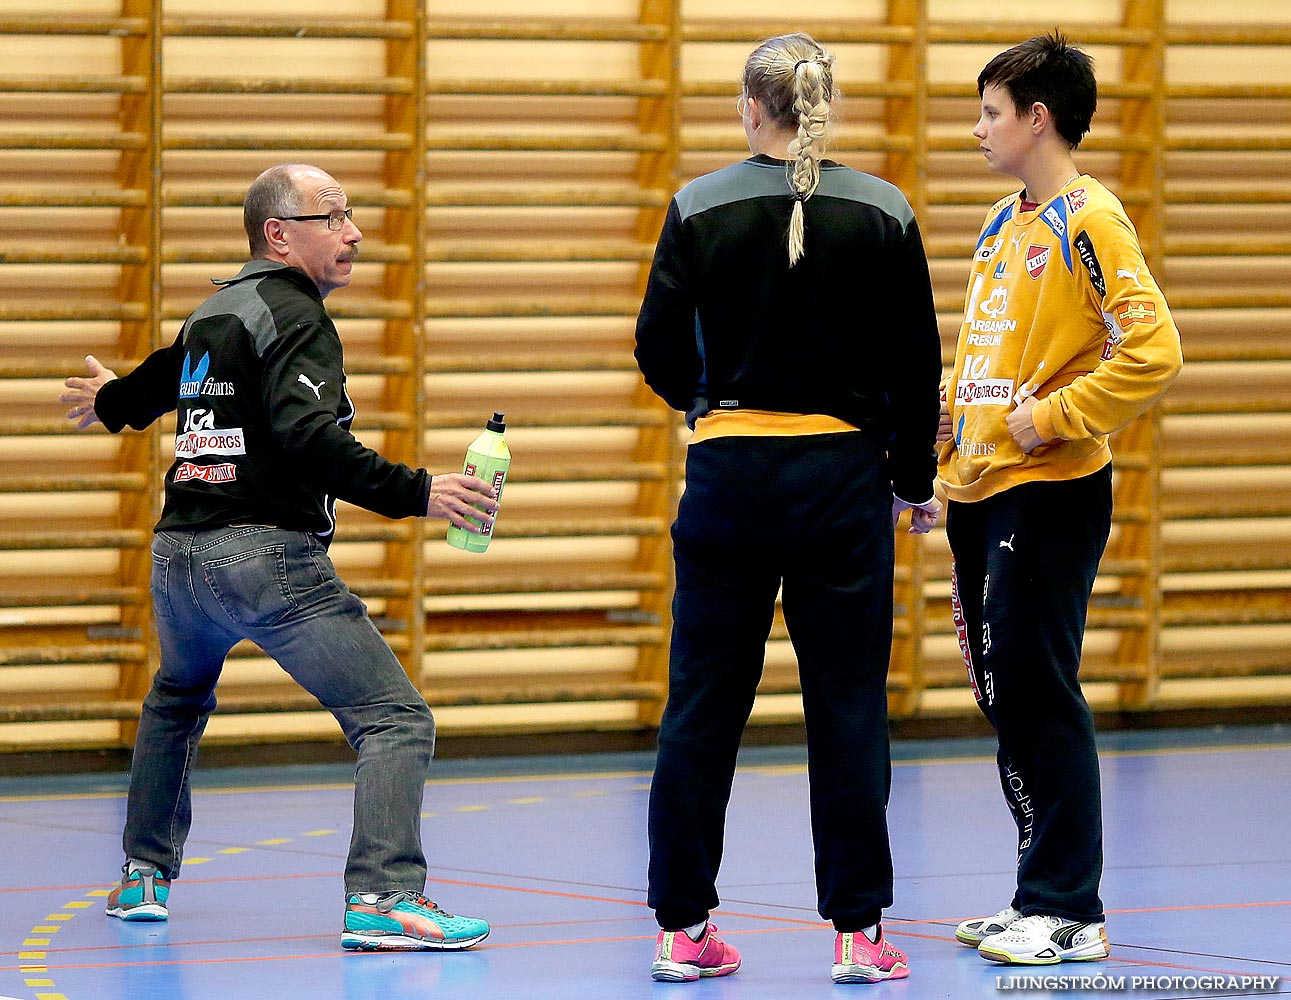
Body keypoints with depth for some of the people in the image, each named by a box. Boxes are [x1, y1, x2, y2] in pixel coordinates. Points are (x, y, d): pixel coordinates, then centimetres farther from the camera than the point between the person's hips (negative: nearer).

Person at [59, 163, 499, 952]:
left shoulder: (215, 312, 18)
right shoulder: (296, 318, -8)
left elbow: (161, 382, 39)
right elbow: (307, 437, -24)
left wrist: (109, 402, 62)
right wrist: (417, 493, -29)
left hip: (178, 554, 9)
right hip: (268, 558, -9)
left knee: (178, 701, 37)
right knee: (396, 718, -11)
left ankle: (144, 876, 42)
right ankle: (384, 898, -26)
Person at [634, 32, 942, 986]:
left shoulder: (700, 209, -3)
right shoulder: (883, 214, -2)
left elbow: (660, 353, 1)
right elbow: (916, 364, 1)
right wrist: (916, 481, 13)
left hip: (727, 474, 0)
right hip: (843, 477, 0)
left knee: (702, 706, 7)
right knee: (848, 707, 4)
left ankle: (683, 928, 9)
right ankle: (858, 933, 5)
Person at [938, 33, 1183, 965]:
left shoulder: (1089, 220, -11)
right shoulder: (1003, 224, 16)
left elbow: (1153, 350, -20)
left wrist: (1054, 417, -18)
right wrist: (948, 410, 10)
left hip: (1049, 492, -9)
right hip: (979, 490, 9)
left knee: (1038, 693, -7)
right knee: (1004, 694, 10)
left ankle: (1068, 911, -3)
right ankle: (1040, 896, 17)